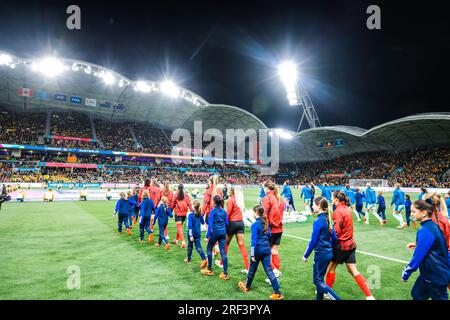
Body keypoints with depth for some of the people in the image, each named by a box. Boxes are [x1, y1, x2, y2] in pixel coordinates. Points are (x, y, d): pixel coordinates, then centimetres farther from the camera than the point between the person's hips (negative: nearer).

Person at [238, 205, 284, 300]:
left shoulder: (255, 225, -16)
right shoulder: (265, 222, 6)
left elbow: (254, 240, -18)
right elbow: (269, 235, 17)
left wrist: (252, 254, -17)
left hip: (258, 249, -6)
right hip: (266, 248, 6)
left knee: (252, 269, 14)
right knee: (268, 270, 5)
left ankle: (247, 287, 36)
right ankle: (277, 292, -1)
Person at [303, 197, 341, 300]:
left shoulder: (318, 222, -19)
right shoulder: (327, 219, 4)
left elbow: (313, 241, -17)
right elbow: (334, 237, 10)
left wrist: (306, 255, -7)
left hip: (321, 253, -8)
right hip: (329, 253, 8)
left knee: (317, 280, 3)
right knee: (320, 278, 19)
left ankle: (336, 298, -5)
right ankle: (319, 297, 29)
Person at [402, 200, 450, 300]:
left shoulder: (425, 231, -26)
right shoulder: (433, 225, 2)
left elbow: (418, 257, -24)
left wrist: (406, 273, -13)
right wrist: (417, 245, 7)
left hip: (436, 277, -9)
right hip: (433, 273, 9)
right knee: (416, 294, 18)